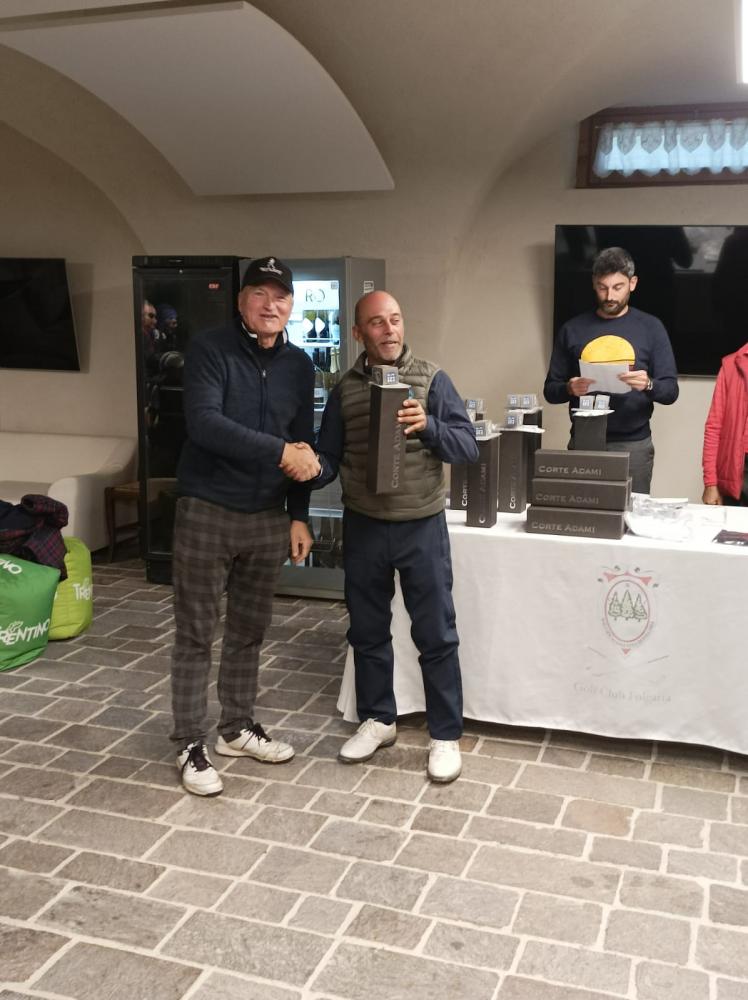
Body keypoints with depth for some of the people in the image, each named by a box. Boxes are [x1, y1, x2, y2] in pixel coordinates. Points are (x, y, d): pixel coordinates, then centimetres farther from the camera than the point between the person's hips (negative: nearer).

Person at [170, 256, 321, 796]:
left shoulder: (299, 365, 8)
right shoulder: (209, 350, -9)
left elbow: (304, 446, 12)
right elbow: (204, 423, -23)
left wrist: (299, 516, 8)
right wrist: (280, 451, -24)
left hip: (268, 517, 5)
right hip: (207, 512, -5)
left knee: (249, 631, 15)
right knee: (196, 633, 4)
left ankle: (238, 728, 31)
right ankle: (191, 744, 16)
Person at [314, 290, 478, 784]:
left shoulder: (432, 379, -4)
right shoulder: (344, 390, 3)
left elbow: (469, 447, -9)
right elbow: (330, 459, 4)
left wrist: (428, 426, -27)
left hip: (422, 527, -3)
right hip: (363, 528, 3)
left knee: (436, 635, 3)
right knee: (368, 632, 14)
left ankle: (446, 735, 17)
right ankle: (378, 720, 33)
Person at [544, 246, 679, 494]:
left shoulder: (650, 327, 4)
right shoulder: (573, 329, 6)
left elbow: (670, 390, 1)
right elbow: (550, 390, 8)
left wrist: (648, 385, -20)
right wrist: (570, 389, -14)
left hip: (634, 445, 0)